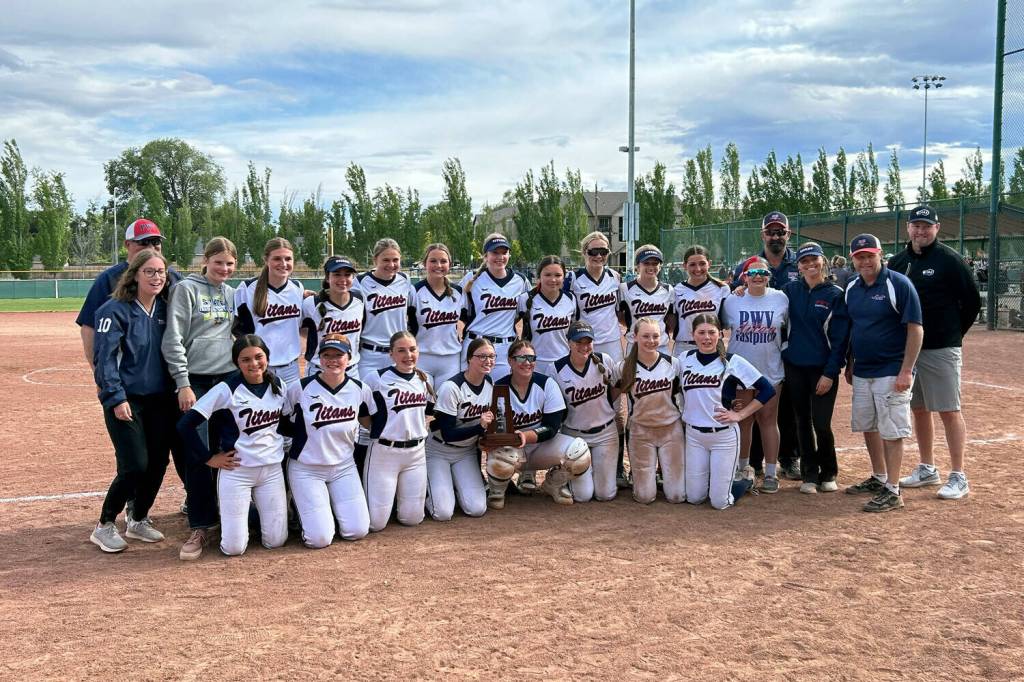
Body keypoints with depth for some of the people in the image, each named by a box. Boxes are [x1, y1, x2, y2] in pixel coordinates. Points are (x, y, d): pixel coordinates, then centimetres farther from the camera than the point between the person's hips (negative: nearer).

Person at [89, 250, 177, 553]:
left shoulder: (165, 309, 7)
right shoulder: (115, 310, -10)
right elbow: (104, 358, -14)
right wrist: (116, 398, -19)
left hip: (160, 399, 6)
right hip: (127, 401, -6)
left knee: (158, 463, 6)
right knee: (135, 466, -10)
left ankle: (138, 521, 26)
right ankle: (104, 527, 9)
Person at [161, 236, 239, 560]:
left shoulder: (233, 294, 13)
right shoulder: (186, 289, -2)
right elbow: (173, 340, -7)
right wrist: (183, 383, -12)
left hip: (230, 379, 4)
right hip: (197, 382, -4)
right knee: (198, 455, -7)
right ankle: (200, 528, -1)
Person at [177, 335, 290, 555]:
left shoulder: (279, 386, 1)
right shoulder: (226, 390, -14)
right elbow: (185, 425, -15)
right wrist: (209, 458, -11)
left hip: (272, 470, 4)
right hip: (236, 471, -4)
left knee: (275, 541, 5)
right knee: (234, 548, -3)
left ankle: (254, 512, 34)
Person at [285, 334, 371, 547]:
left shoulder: (360, 389, -5)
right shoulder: (300, 388, -14)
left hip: (344, 467, 3)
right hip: (306, 469, -3)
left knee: (357, 531, -5)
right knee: (320, 538, -10)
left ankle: (333, 505, 25)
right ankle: (301, 508, 22)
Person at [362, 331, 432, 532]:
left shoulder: (424, 380, 6)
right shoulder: (376, 379, -11)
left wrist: (419, 429, 4)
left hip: (416, 453, 4)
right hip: (384, 452, -4)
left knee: (412, 519, 7)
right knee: (376, 523, -2)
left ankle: (400, 494, 36)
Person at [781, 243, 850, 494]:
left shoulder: (836, 295, -4)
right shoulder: (790, 290, 5)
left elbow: (840, 338, -7)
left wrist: (830, 373, -11)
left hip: (823, 369, -3)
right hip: (795, 367, 3)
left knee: (821, 424, -5)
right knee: (803, 422, 9)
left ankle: (828, 474, 15)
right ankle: (809, 475, 21)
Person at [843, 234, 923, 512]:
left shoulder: (899, 284, -12)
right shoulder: (852, 288, 8)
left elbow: (915, 329, -14)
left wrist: (906, 371, -19)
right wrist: (849, 364, 17)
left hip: (891, 372, -7)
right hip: (861, 372, 7)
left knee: (891, 430, -4)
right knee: (867, 426, 15)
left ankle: (892, 491, 1)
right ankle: (878, 478, 30)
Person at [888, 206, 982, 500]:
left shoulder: (949, 260, -7)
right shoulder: (897, 262, 10)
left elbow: (972, 301, -5)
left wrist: (954, 334, -1)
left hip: (941, 350, -6)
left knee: (949, 411, -3)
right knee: (919, 409, 13)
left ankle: (958, 477, 2)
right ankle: (927, 469, 25)